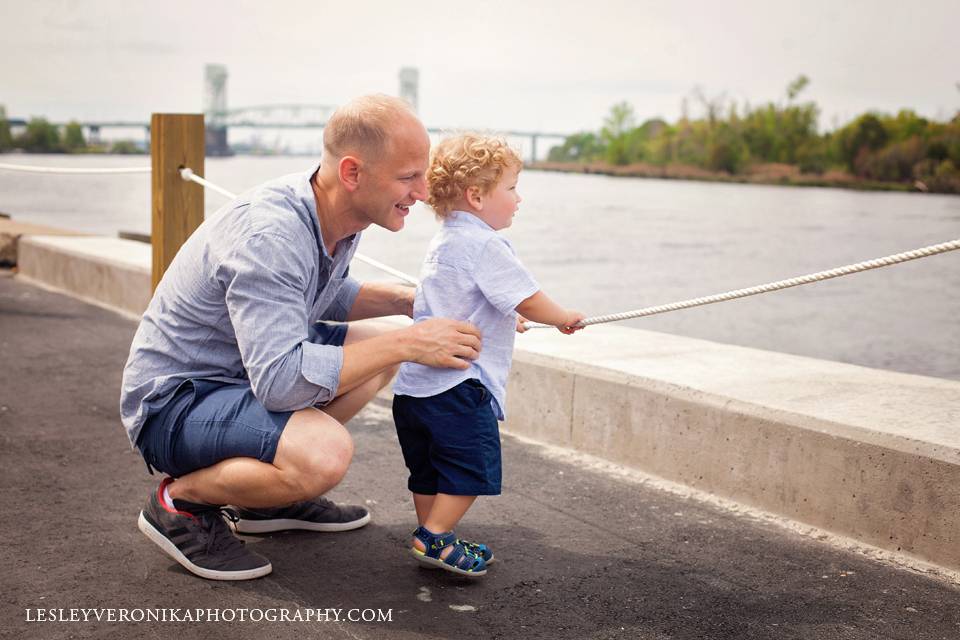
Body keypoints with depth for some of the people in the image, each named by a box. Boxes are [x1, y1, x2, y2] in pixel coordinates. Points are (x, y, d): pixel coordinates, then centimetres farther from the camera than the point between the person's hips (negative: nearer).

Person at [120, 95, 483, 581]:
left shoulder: (334, 213, -3)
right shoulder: (270, 236, -31)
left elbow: (326, 297, 18)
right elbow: (280, 380, -37)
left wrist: (406, 301, 1)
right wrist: (407, 344, -31)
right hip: (172, 401, -10)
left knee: (376, 346, 12)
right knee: (326, 452, -33)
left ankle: (269, 495, 14)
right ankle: (180, 500, -5)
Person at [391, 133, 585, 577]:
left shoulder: (443, 242, 18)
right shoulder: (484, 245, -13)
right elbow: (528, 302, -15)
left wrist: (505, 321, 39)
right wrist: (565, 318, 3)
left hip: (414, 382, 10)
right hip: (458, 383, -10)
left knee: (429, 470, 16)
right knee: (471, 466, -2)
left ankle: (430, 539, 23)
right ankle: (435, 539, -3)